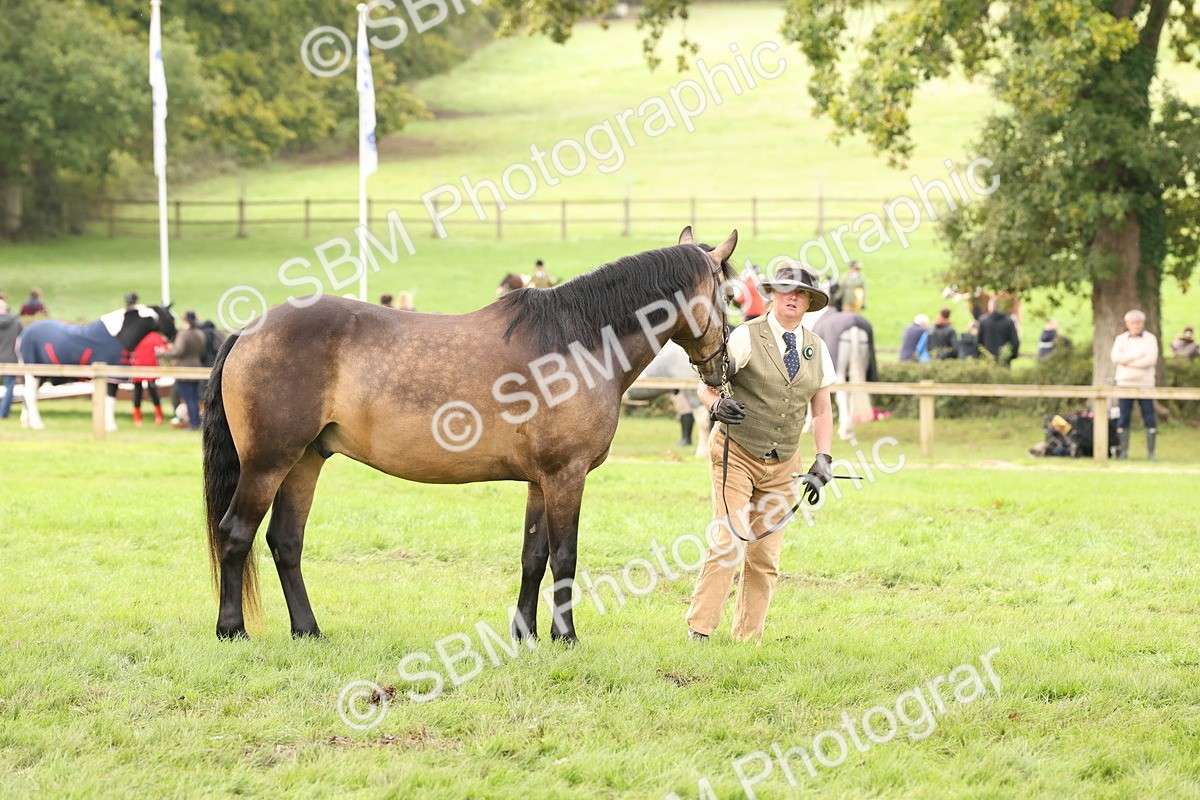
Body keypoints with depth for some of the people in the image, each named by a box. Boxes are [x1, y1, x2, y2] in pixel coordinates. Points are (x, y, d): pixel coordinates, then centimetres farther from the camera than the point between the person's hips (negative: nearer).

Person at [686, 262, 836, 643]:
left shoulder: (817, 349, 7)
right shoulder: (746, 337, -6)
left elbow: (822, 411, 12)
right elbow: (706, 386, -7)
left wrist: (823, 463, 1)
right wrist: (717, 405, -30)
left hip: (782, 466, 4)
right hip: (736, 454, -4)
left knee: (766, 555, 3)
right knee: (728, 543, -14)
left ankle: (748, 637, 11)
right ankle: (699, 630, -9)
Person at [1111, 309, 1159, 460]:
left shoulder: (1150, 339, 4)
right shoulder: (1121, 339, 10)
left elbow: (1151, 360, -10)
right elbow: (1116, 357, -6)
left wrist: (1127, 360, -10)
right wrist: (1137, 355, -12)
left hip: (1145, 384, -2)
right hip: (1125, 384, 2)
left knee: (1149, 419, -3)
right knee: (1123, 419, 0)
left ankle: (1151, 452, 1)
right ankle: (1123, 451, 5)